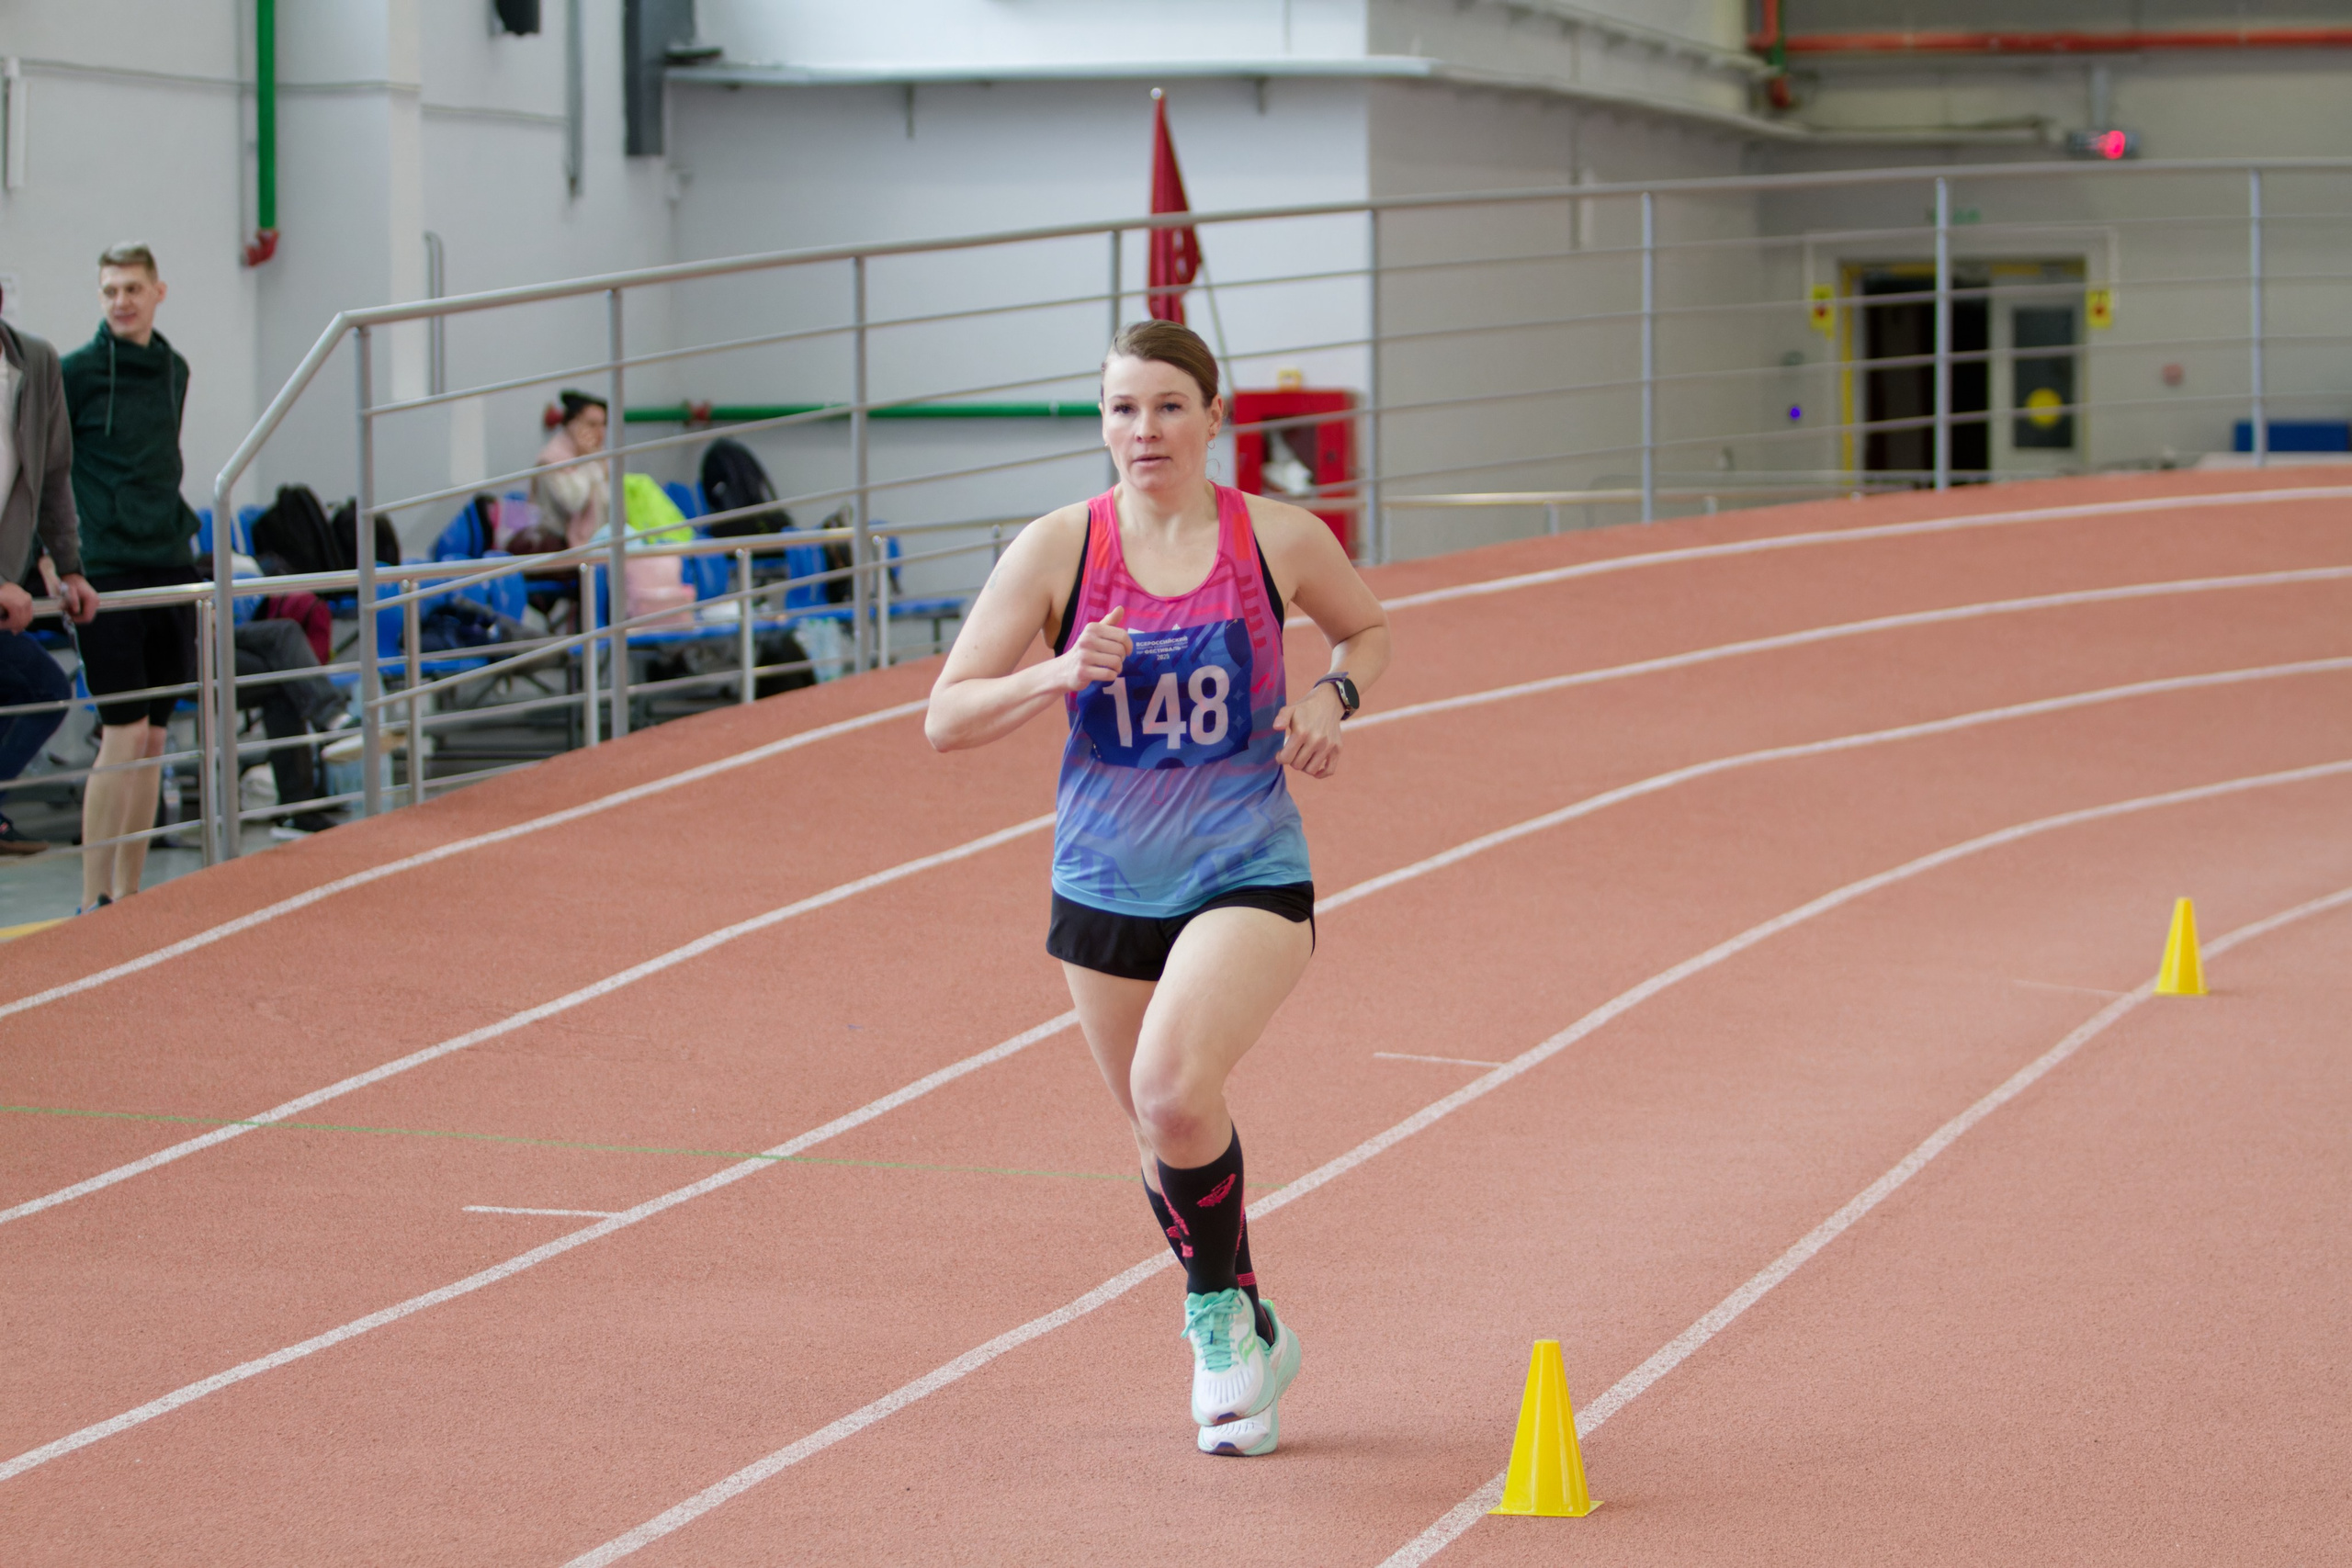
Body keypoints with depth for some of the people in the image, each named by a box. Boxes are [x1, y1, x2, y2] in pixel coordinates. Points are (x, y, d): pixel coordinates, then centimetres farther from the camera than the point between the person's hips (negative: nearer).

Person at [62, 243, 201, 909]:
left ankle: (128, 893, 13)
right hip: (108, 574, -6)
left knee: (152, 737, 7)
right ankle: (95, 900, -5)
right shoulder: (77, 372, -6)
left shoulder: (173, 369, 13)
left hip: (171, 571, 6)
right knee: (124, 734, -10)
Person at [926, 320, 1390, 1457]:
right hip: (1105, 886, 3)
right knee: (1165, 1134, 14)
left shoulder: (1279, 539, -5)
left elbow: (1367, 631, 17)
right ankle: (1249, 1342, 39)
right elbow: (946, 720, -5)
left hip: (1248, 874, -3)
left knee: (1174, 1088, -26)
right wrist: (1060, 677, -22)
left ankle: (1219, 1316, -1)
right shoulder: (1059, 550, -6)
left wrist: (1333, 694, -5)